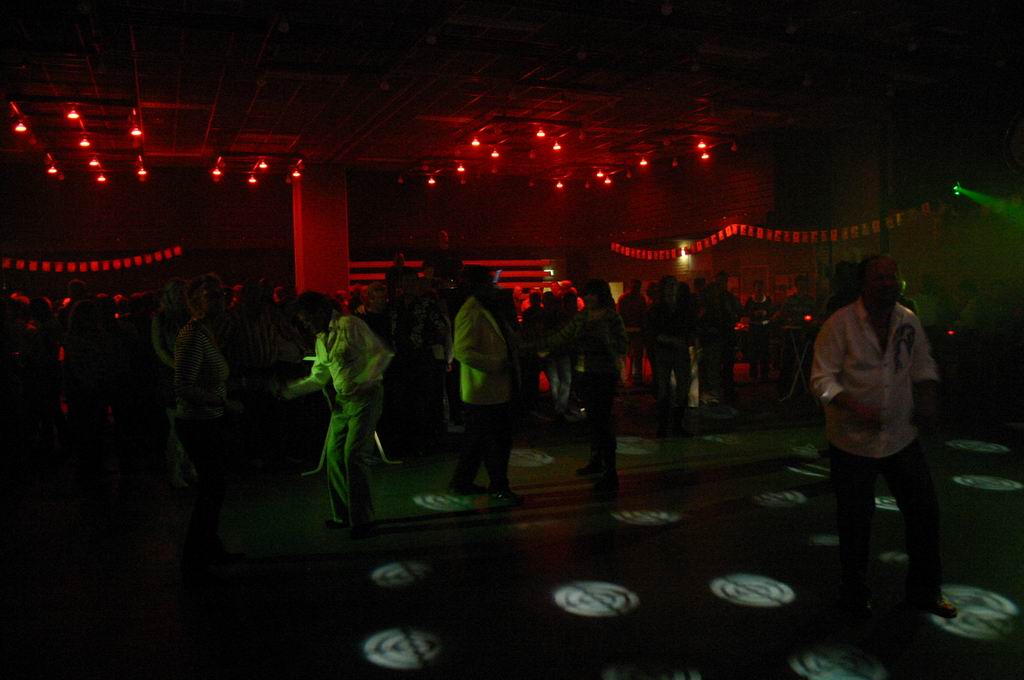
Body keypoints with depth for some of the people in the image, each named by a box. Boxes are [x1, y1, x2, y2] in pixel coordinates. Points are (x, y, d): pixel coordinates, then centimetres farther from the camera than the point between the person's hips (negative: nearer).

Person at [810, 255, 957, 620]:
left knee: (924, 510, 11)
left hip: (901, 436, 5)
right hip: (853, 439, -5)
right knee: (855, 520, 6)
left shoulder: (908, 320, 2)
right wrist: (856, 409, -26)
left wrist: (927, 398, -2)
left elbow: (923, 364, 15)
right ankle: (854, 593, 29)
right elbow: (822, 378, -14)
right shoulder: (840, 324, -14)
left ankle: (924, 590, 33)